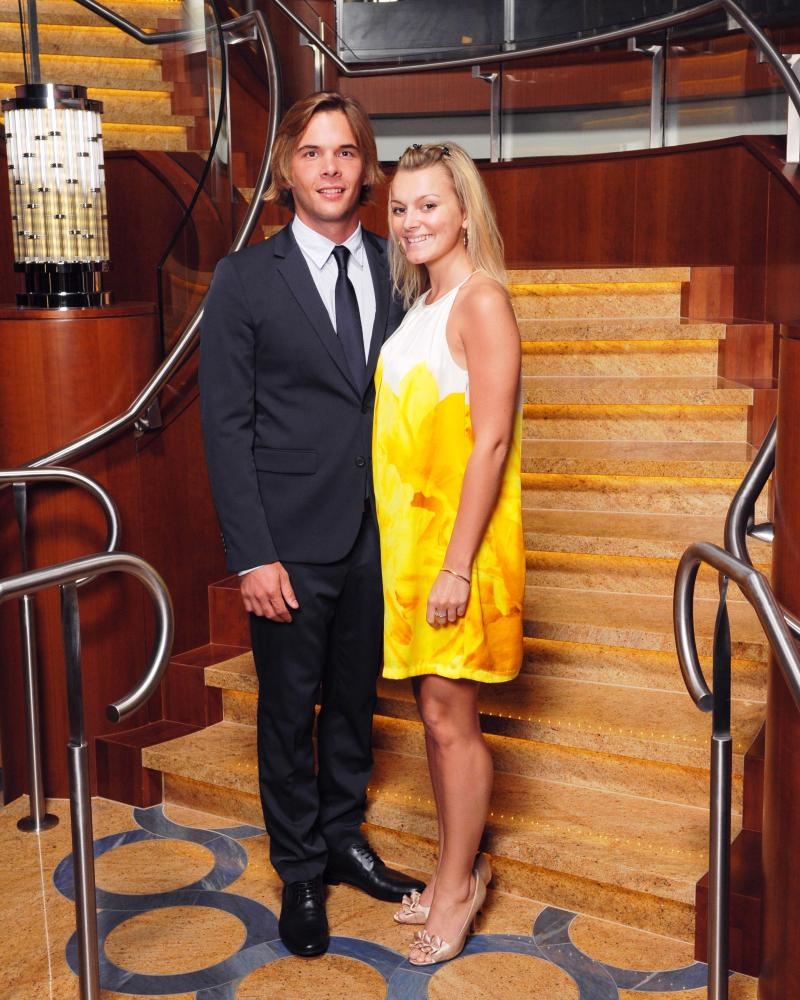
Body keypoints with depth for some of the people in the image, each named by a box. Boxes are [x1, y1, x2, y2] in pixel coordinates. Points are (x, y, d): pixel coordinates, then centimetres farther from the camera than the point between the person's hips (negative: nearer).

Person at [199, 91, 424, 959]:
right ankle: (300, 874, 29)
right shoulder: (244, 280, -5)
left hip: (378, 534, 4)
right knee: (289, 711, 10)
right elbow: (226, 426, -8)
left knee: (355, 699, 18)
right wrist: (252, 556, -13)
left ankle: (345, 840, 39)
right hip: (292, 542, -3)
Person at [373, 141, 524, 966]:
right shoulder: (419, 303, 12)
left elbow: (491, 441, -19)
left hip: (458, 535, -8)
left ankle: (460, 885, 22)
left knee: (449, 716, 3)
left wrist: (456, 564, -21)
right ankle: (454, 872, 31)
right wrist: (407, 548, 13)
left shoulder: (481, 299, -13)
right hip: (407, 530, 8)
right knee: (433, 711, 15)